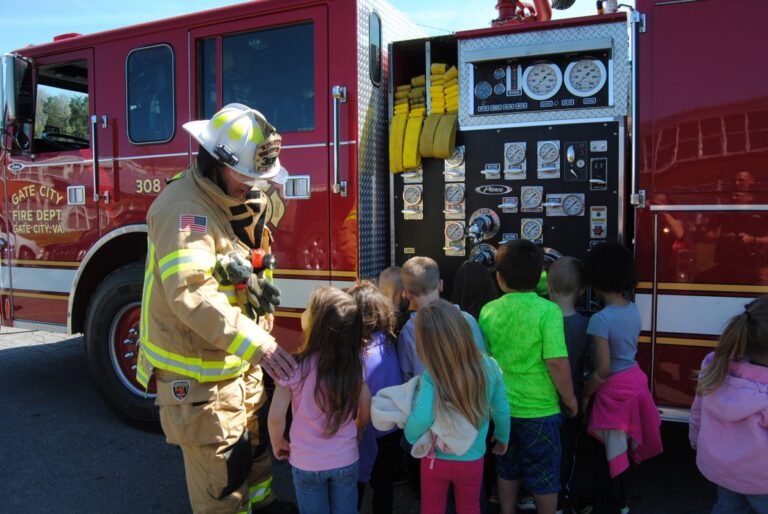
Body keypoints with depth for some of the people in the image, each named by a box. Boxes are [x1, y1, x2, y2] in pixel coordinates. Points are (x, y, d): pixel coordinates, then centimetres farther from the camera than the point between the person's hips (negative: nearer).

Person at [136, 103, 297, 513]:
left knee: (253, 446, 26)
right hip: (196, 371, -9)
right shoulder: (184, 206, -24)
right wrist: (256, 343, -41)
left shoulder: (233, 200, 8)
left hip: (238, 362, 9)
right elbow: (191, 293, -37)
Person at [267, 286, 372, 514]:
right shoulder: (355, 364, -14)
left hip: (306, 464, -1)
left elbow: (276, 417, -14)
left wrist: (278, 444, 6)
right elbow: (366, 413, -3)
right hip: (346, 461, 2)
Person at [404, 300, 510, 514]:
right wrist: (503, 437, 13)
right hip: (472, 460, 2)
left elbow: (419, 422, -40)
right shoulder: (489, 367, -20)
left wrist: (412, 438, -17)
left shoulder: (431, 378, -30)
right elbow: (502, 411, -7)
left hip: (435, 459, -2)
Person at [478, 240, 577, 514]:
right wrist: (569, 397, -4)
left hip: (502, 406, 4)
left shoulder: (488, 311, -4)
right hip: (539, 409, -4)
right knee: (544, 476, 15)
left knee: (507, 470, 22)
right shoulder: (548, 310, -18)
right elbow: (556, 361, -20)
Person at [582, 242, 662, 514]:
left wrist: (584, 395, -9)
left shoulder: (601, 319, -25)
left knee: (606, 453, 10)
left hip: (614, 389, -8)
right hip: (635, 380, 8)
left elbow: (603, 370, -24)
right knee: (619, 448, 24)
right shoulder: (633, 309, -1)